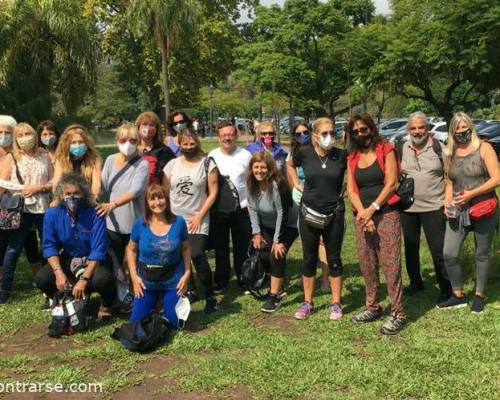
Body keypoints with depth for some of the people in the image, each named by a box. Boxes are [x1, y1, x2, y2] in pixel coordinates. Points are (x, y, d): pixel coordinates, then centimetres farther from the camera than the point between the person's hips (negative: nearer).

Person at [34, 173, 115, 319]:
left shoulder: (94, 214, -23)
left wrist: (84, 279, -32)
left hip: (94, 260, -3)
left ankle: (106, 304, 0)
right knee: (41, 278, -20)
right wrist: (59, 272, -24)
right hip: (68, 259, 3)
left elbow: (98, 250, -25)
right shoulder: (52, 214, -13)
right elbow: (49, 246, -9)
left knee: (102, 278, -34)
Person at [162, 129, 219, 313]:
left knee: (197, 255, -17)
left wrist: (199, 216, -7)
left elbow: (213, 193, -2)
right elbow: (165, 192, 10)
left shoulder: (207, 164, 0)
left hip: (197, 221, -3)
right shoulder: (172, 165, 7)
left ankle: (210, 297, -4)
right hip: (174, 220, 4)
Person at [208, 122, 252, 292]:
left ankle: (243, 279, 20)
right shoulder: (212, 156, 2)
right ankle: (221, 281, 23)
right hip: (218, 210, 1)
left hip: (241, 209, -1)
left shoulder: (245, 155, 0)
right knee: (220, 248, 10)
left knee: (242, 247, 6)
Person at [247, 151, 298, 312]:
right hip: (267, 226, 6)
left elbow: (282, 214, -27)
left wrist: (278, 241, -24)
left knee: (277, 255, -18)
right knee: (263, 255, -3)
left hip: (287, 226, -6)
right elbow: (252, 209, 0)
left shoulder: (277, 185, -29)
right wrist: (256, 233, -6)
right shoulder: (251, 184, -10)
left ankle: (275, 296, -8)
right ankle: (277, 286, 21)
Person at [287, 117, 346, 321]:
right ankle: (307, 303, 21)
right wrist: (297, 184, 7)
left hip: (334, 214, -1)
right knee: (309, 258, 9)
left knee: (333, 258, 7)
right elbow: (290, 165, 17)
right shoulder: (305, 154, -5)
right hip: (309, 213, 1)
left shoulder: (342, 156, -8)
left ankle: (336, 304, 18)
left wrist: (345, 190, 0)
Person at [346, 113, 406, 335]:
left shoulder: (385, 149, 0)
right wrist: (362, 213, -9)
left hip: (386, 214, -5)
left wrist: (372, 209, -12)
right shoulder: (352, 158, 13)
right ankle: (372, 307, 22)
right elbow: (351, 189, 6)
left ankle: (398, 312, -3)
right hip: (362, 216, 5)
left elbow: (391, 183, -7)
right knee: (366, 264, 9)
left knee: (390, 264, -9)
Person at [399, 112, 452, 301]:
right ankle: (415, 283, 32)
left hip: (433, 206, -4)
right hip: (407, 207, 4)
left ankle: (446, 288, 11)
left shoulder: (439, 147, -4)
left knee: (438, 249, -2)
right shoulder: (402, 149, 5)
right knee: (410, 248, 15)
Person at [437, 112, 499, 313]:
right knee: (449, 254, -3)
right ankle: (458, 295, 15)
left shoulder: (484, 148, -5)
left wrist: (471, 194, -20)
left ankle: (479, 296, 25)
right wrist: (447, 204, -1)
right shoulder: (450, 154, 9)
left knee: (482, 254, 8)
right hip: (458, 212, 4)